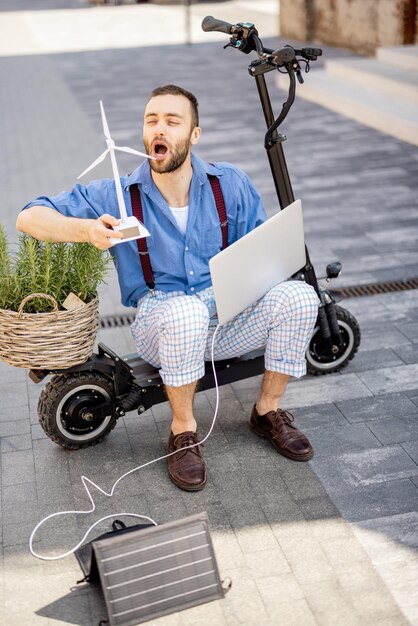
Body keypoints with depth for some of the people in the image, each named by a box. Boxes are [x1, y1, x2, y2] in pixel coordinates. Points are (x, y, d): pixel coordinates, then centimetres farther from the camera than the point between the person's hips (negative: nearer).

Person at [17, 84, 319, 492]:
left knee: (298, 295, -23)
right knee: (186, 311, -38)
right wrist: (87, 229, -27)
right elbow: (29, 218, -6)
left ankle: (268, 410, 0)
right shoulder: (117, 196, -3)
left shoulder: (231, 184, 2)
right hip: (161, 326, -2)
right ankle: (183, 430, -13)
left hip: (230, 318, 3)